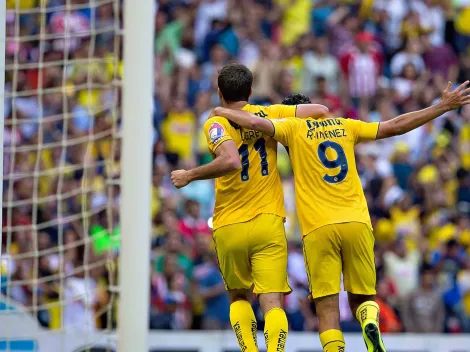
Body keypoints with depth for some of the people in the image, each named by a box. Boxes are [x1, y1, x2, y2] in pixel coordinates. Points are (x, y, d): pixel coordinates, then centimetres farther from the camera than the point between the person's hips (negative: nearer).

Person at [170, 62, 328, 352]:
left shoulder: (216, 124, -6)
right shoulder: (269, 114, 5)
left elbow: (230, 161, -24)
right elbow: (320, 110, 5)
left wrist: (190, 175, -14)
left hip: (229, 227, -1)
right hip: (268, 224, 1)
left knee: (238, 297, 19)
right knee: (272, 303, -6)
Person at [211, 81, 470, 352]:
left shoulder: (293, 128, 7)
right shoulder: (344, 126, 17)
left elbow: (255, 122, -8)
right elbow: (396, 126, 18)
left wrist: (224, 112, 11)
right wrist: (443, 106, 25)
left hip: (318, 228, -3)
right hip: (357, 224, 3)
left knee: (327, 307, -2)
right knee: (362, 297, 13)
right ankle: (371, 321, -21)